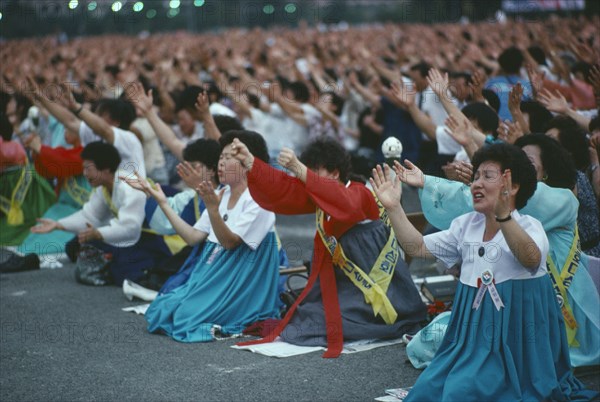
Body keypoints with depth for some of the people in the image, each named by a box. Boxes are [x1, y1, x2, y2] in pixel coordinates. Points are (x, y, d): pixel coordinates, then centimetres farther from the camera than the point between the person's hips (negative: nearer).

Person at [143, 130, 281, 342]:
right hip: (210, 274, 8)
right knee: (159, 309, -7)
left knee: (185, 315, -22)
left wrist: (212, 207, -36)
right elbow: (193, 237, 6)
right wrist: (163, 202, 3)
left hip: (240, 283, -8)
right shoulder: (222, 195, 11)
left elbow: (230, 242, -22)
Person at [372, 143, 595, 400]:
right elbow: (417, 248, 8)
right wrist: (393, 207, -6)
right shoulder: (467, 225, 8)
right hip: (471, 338, 6)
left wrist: (503, 215, -52)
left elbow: (530, 258, -35)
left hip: (514, 341, -6)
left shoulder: (529, 227, -12)